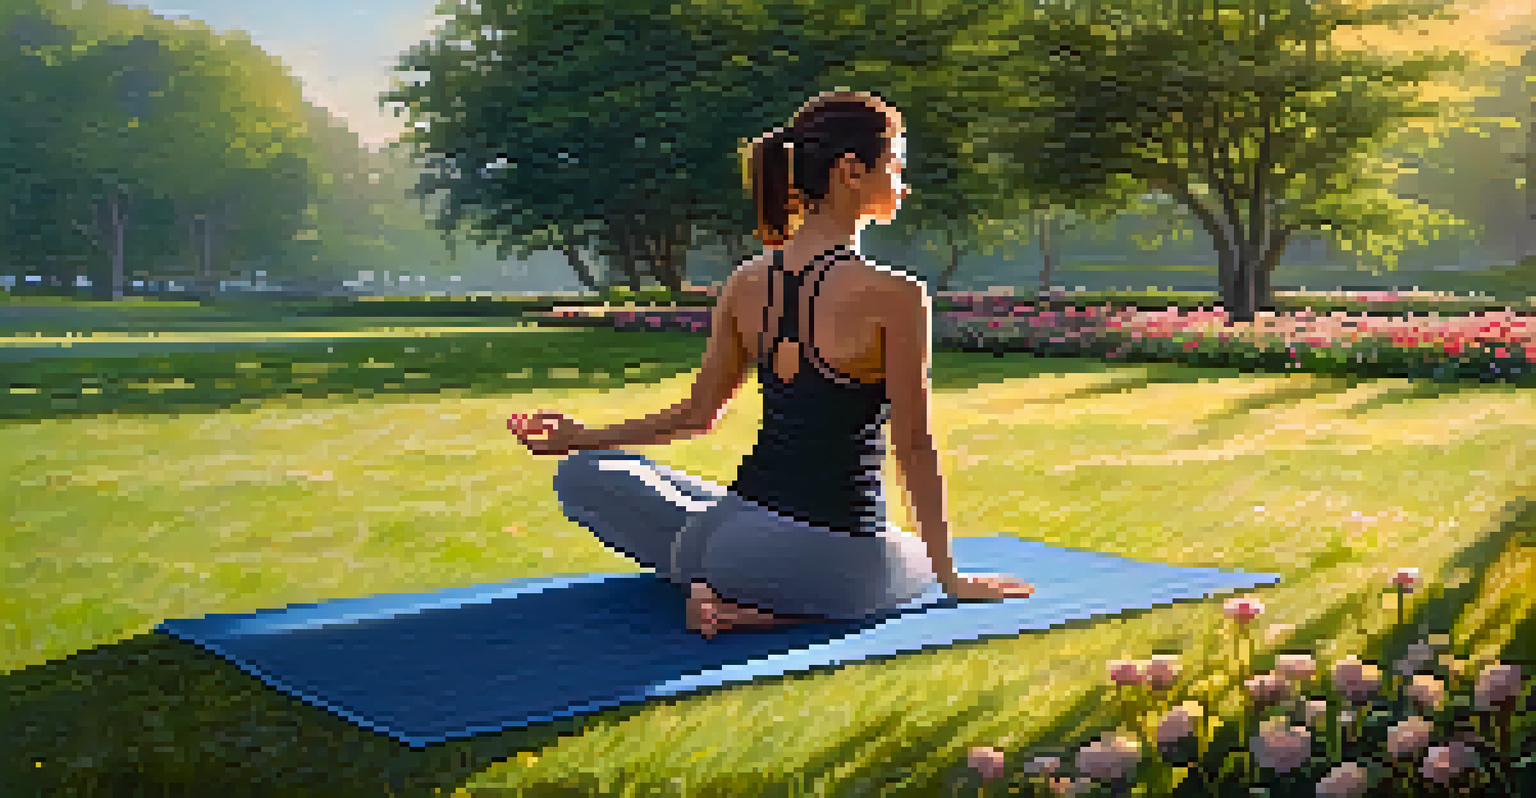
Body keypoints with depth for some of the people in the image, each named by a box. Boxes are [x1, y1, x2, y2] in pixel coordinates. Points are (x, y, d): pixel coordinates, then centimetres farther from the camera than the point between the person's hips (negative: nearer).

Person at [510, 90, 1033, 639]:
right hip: (834, 558, -4)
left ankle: (729, 592, 8)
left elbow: (697, 415, 10)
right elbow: (914, 449, -9)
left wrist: (581, 438, 27)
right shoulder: (895, 295, -12)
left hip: (727, 535, 4)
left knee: (585, 475, 28)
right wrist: (949, 577, 2)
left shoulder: (747, 281, 3)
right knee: (917, 562, 33)